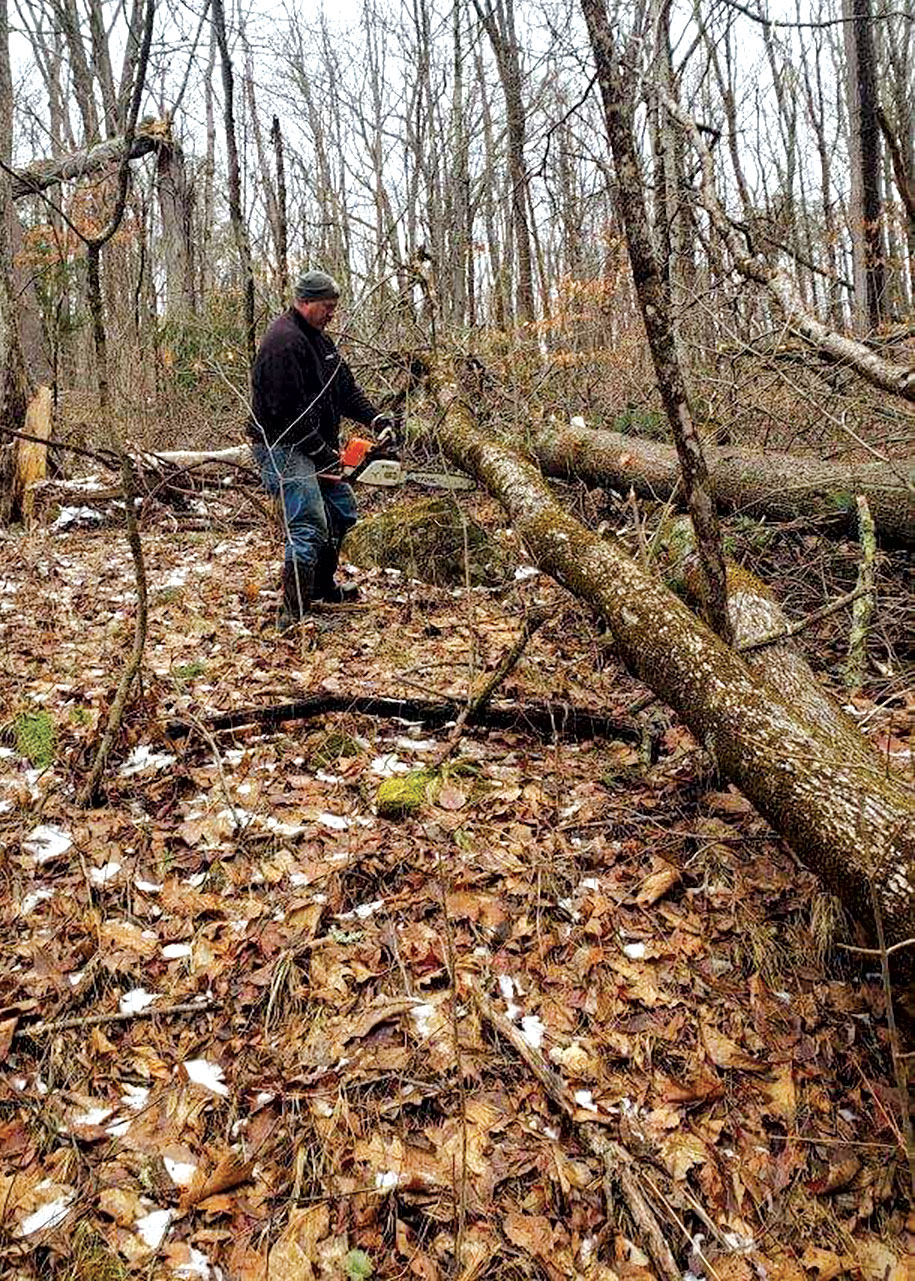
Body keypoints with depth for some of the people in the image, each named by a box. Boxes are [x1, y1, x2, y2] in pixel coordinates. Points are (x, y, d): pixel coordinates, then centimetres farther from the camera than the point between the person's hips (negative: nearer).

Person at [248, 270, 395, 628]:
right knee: (309, 526, -19)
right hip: (282, 447, -11)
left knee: (342, 511, 19)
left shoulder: (318, 338, 15)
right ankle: (295, 613, -19)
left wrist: (376, 419, -1)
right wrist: (322, 451, -18)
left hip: (315, 446, 11)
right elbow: (288, 410, -24)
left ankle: (323, 586, 34)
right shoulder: (284, 342, -19)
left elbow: (346, 388, 14)